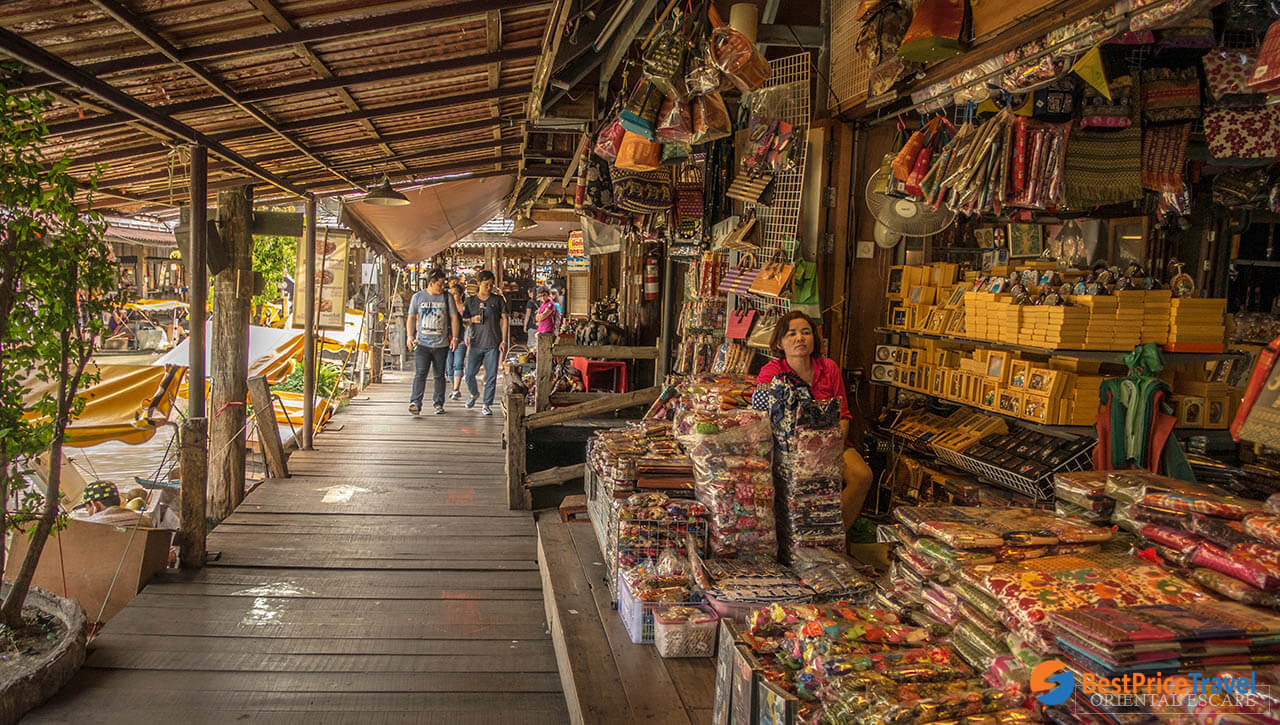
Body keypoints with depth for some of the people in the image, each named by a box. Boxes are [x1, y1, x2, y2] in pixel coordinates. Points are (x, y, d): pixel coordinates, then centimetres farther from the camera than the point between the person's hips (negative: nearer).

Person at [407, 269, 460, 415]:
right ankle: (415, 403, -15)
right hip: (422, 343, -1)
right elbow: (411, 317, 11)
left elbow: (454, 318, 7)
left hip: (441, 344, 1)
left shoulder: (447, 297, 5)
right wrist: (410, 336, 0)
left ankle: (439, 404, 17)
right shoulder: (418, 297, 6)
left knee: (440, 375, 8)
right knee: (420, 374, -11)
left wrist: (455, 338, 0)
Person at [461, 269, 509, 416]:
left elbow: (504, 319, 4)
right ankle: (474, 394, 31)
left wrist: (504, 340, -2)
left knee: (491, 375, -1)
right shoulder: (470, 301, 6)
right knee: (469, 374, 2)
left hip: (493, 344, -1)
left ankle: (487, 405, 8)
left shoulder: (498, 299, 3)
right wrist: (472, 320, -9)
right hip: (476, 343, 1)